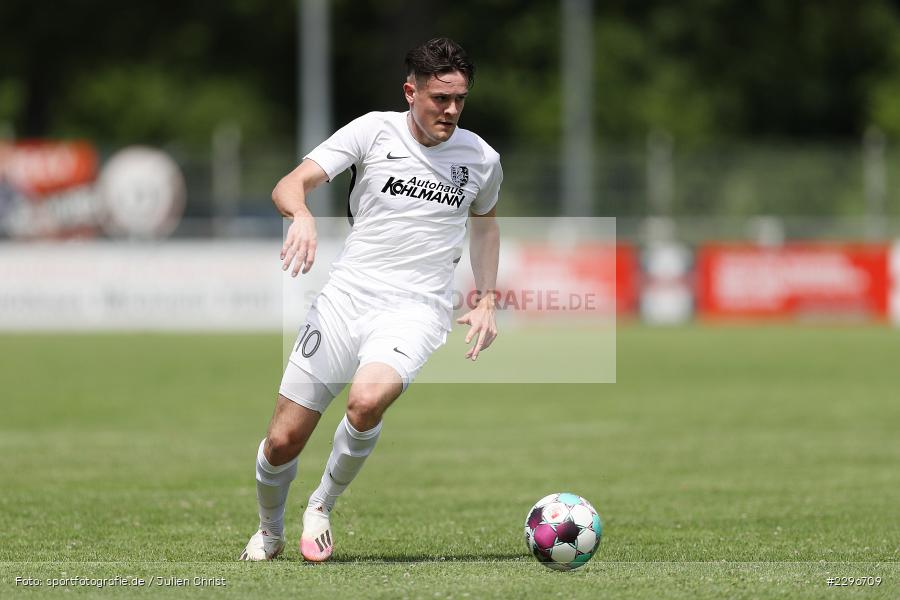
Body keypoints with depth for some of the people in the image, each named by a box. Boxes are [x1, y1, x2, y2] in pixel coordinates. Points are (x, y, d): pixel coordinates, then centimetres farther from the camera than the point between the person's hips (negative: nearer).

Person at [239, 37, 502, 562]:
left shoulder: (481, 159, 6)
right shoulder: (375, 130, -1)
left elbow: (485, 221, 28)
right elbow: (289, 185, -8)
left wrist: (486, 301, 19)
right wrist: (302, 215, -31)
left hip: (417, 309, 0)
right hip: (347, 296, 0)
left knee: (367, 401, -33)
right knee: (284, 440, -1)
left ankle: (324, 505, -6)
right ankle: (269, 533, 30)